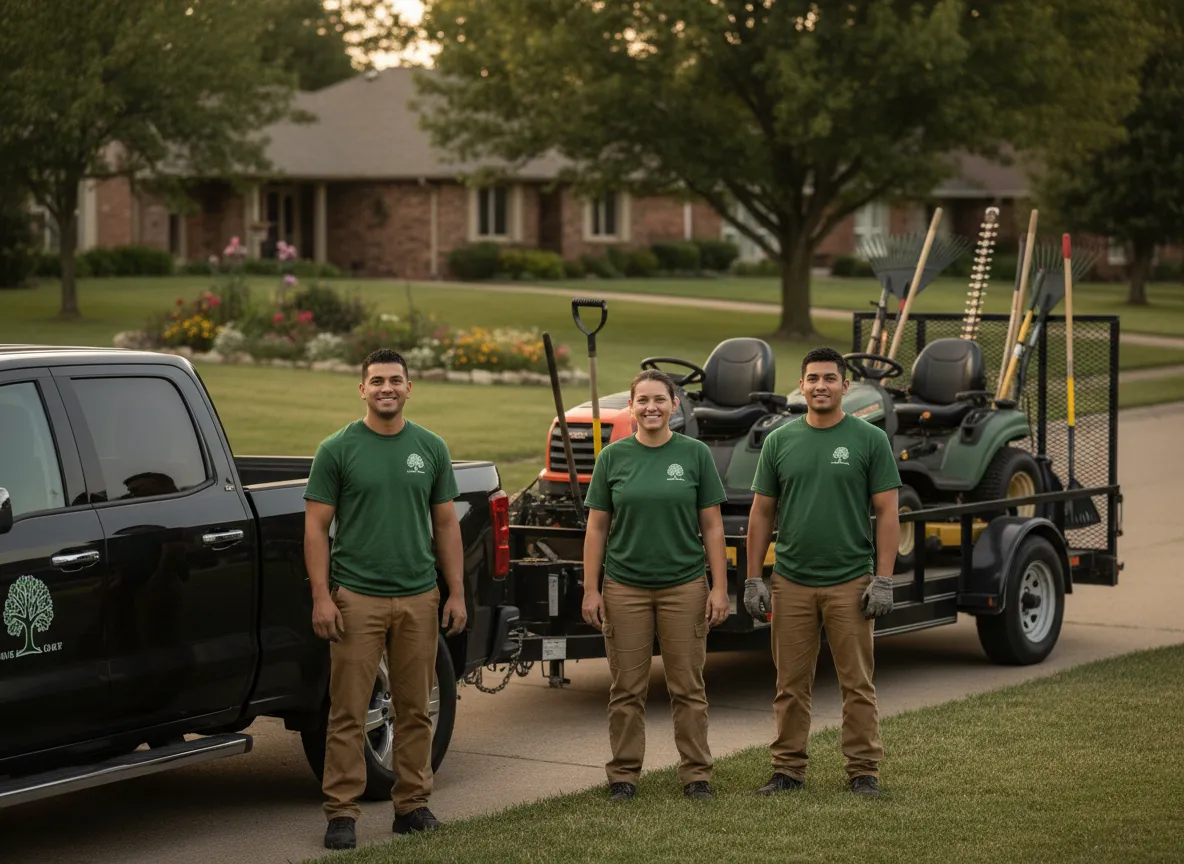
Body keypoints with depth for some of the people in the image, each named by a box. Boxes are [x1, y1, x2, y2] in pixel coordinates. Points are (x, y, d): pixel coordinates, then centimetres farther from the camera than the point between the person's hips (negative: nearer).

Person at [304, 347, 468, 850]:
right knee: (348, 713, -2)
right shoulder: (337, 450, -2)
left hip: (418, 598, 3)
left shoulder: (431, 448, 8)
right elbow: (316, 527, -2)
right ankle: (341, 813, 3)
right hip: (356, 598, -3)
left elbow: (446, 525, 11)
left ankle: (412, 804, 18)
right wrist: (321, 596, -10)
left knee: (415, 710, 9)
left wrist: (456, 592, 5)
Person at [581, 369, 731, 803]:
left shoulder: (695, 454, 1)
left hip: (684, 586, -1)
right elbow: (597, 526, 4)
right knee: (627, 689, 6)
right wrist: (591, 589, -2)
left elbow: (712, 525, 1)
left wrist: (719, 587, -4)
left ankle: (696, 774, 14)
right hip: (625, 587, 1)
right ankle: (623, 775, 15)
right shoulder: (613, 457, 2)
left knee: (687, 687, 5)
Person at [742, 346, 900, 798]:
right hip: (792, 583, 2)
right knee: (791, 685, 7)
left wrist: (883, 579, -9)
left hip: (850, 583, -2)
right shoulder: (780, 442, 6)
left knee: (857, 684, 3)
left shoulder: (870, 439, -2)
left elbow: (887, 512, -3)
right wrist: (753, 578, 3)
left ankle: (864, 770, 10)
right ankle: (788, 769, 16)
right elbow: (761, 512, 9)